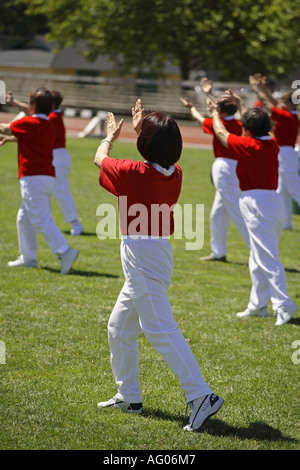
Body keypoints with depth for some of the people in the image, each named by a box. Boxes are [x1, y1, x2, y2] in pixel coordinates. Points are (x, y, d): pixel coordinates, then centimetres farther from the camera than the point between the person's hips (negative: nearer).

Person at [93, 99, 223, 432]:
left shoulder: (134, 173, -16)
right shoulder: (175, 174, 2)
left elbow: (99, 158, 5)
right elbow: (157, 156, 28)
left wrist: (110, 136, 25)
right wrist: (140, 128, 41)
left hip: (141, 256, -9)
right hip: (159, 254, 9)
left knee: (162, 331, -14)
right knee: (119, 329, 21)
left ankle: (201, 395, -22)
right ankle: (128, 396, 30)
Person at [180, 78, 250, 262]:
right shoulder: (238, 124, 6)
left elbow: (201, 118, 7)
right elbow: (223, 110, 26)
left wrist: (191, 106, 26)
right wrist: (209, 94, 38)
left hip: (224, 169, -9)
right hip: (234, 169, 9)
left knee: (238, 215, -9)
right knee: (218, 215, 17)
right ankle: (219, 252, 25)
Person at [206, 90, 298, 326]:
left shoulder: (248, 146, -13)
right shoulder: (272, 144, 7)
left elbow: (222, 133, 4)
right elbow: (259, 123, 28)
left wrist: (216, 113, 23)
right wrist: (240, 103, 38)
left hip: (256, 203, -9)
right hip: (273, 200, 9)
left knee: (267, 258, -10)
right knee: (258, 259, 17)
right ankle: (258, 305, 24)